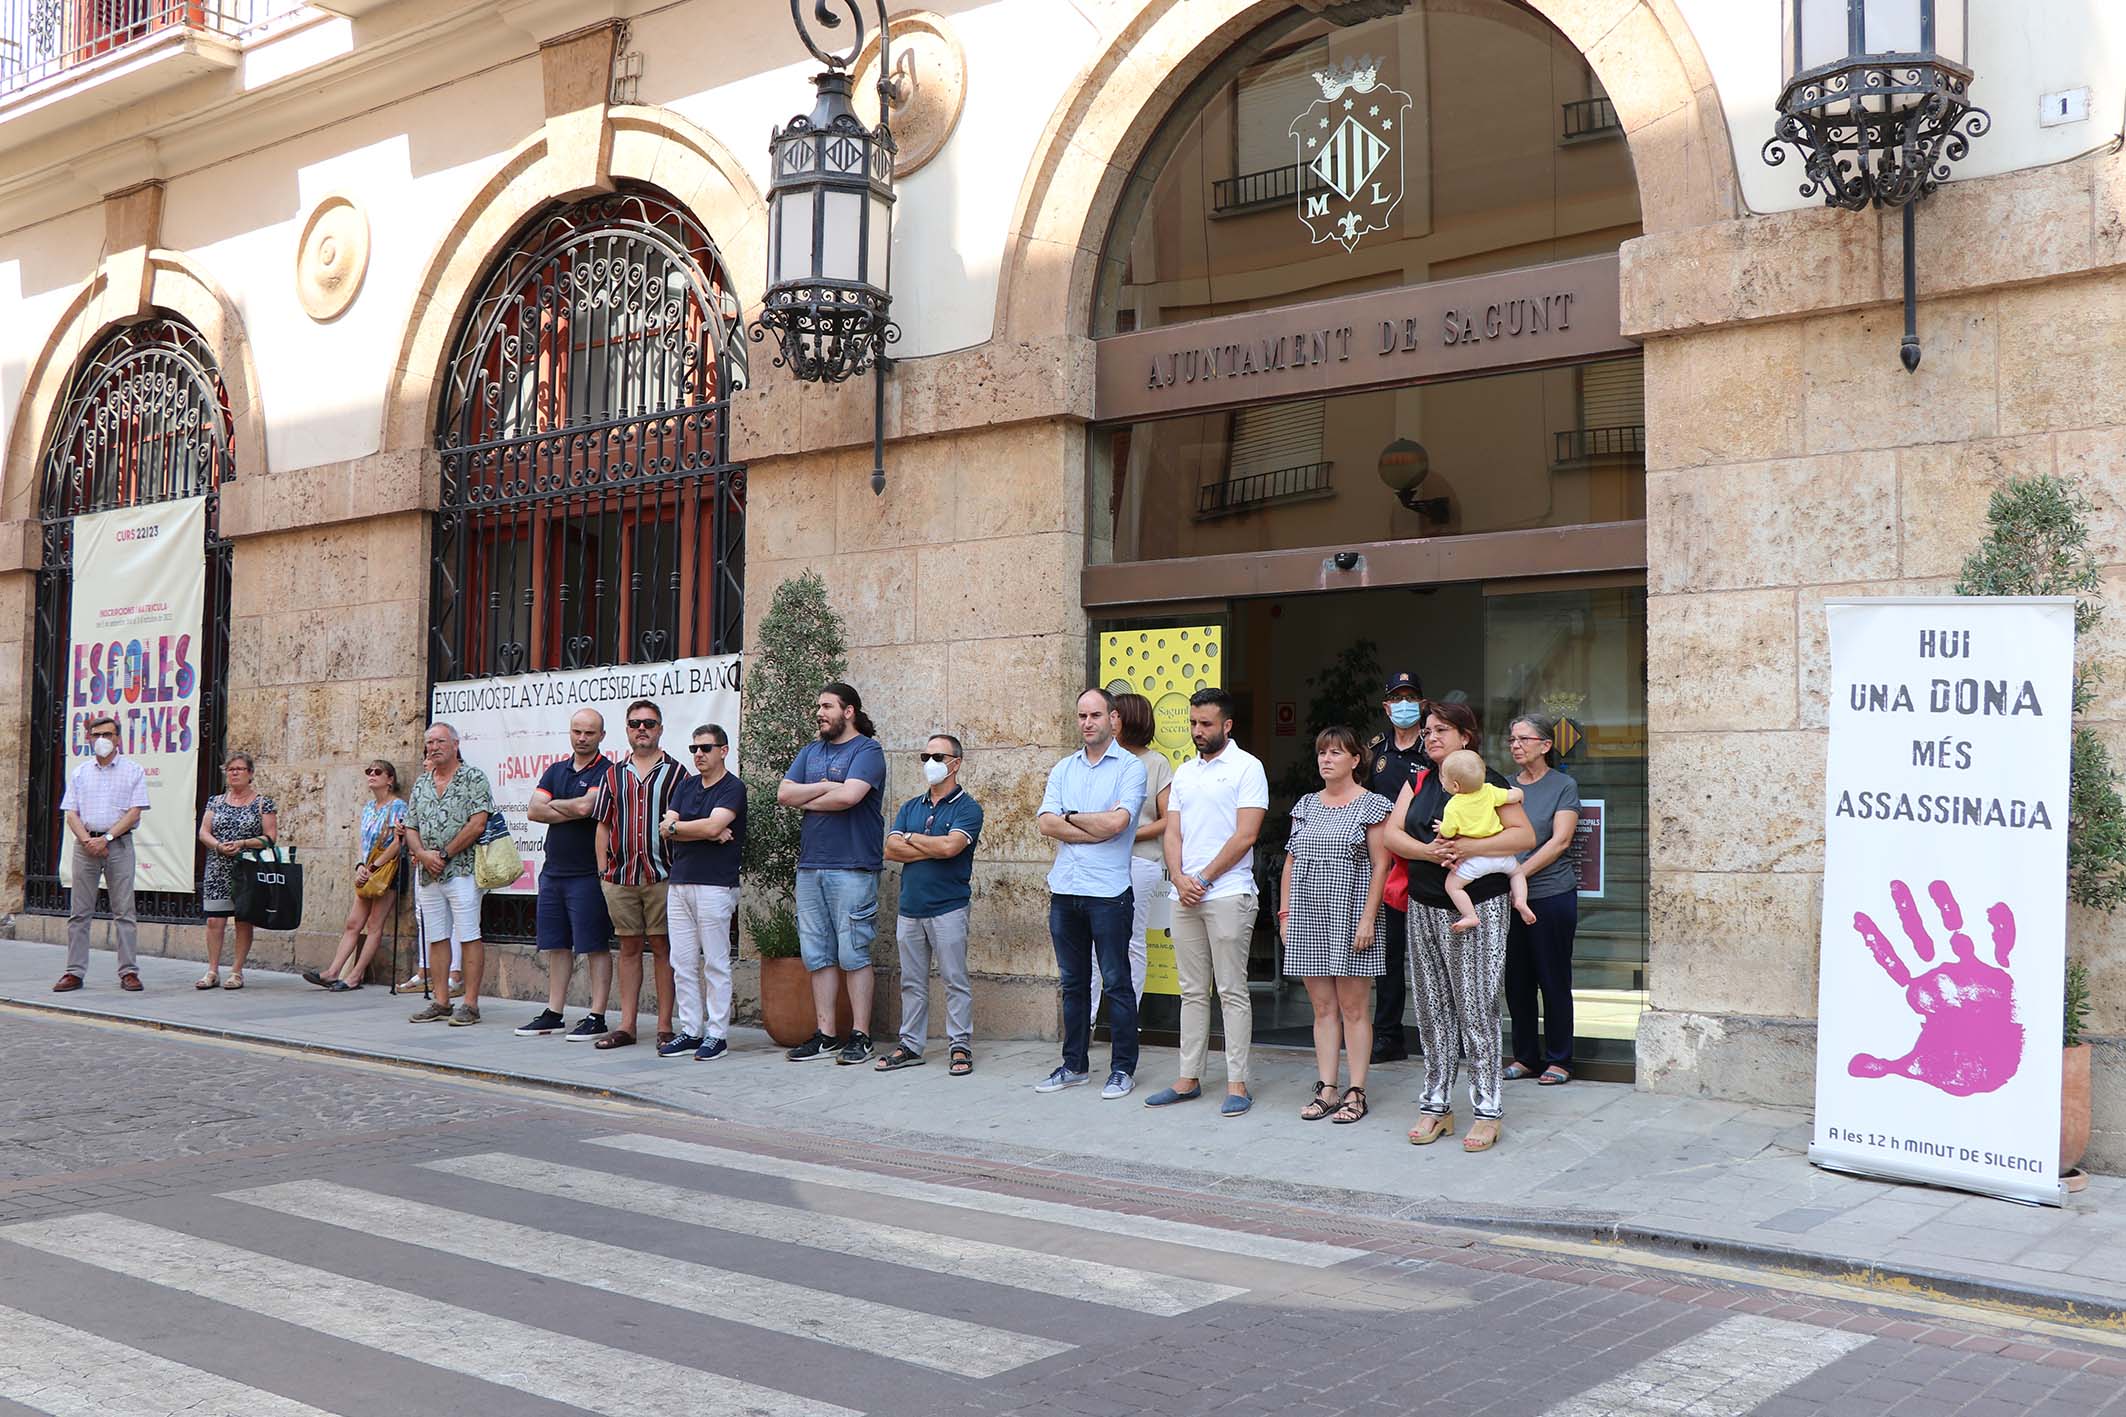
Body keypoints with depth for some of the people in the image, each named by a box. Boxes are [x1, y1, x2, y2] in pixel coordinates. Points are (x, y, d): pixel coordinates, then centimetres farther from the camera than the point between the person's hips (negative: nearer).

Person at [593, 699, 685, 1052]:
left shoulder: (676, 772, 3)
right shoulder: (614, 774, 13)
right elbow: (603, 825, 15)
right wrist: (603, 870, 7)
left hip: (662, 875, -3)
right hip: (621, 875, 3)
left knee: (662, 947, -1)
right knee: (629, 948, 8)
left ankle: (665, 1026, 5)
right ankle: (626, 1026, 12)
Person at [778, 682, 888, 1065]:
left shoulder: (867, 750, -4)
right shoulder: (810, 752, 18)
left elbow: (849, 795, -19)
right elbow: (784, 793, 6)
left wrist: (807, 800, -4)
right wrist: (827, 787, -6)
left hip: (852, 867, -7)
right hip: (810, 865, 7)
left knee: (853, 954, -4)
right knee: (818, 955, 8)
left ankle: (860, 1037, 2)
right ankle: (825, 1035, 14)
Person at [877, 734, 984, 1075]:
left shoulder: (967, 807, -3)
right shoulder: (910, 807, 14)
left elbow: (950, 846, -20)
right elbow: (891, 849, 0)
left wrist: (911, 838, -4)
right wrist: (934, 849, -10)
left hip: (948, 908, -5)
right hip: (910, 907, 6)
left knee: (955, 981, -1)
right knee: (912, 983, 11)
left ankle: (960, 1046, 5)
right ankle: (910, 1045, 18)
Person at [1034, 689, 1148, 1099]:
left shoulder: (1130, 767, -3)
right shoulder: (1062, 770, 13)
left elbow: (1116, 822, -17)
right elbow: (1045, 823, -1)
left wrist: (1070, 817, -3)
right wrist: (1097, 828, -10)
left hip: (1108, 891, -5)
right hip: (1064, 890, 5)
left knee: (1117, 981, 1)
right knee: (1072, 983, 12)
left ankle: (1123, 1068, 10)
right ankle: (1075, 1065, 21)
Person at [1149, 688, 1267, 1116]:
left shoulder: (1246, 767, -4)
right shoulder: (1184, 772, 17)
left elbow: (1245, 835, -11)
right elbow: (1173, 832, 12)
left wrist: (1203, 879, -11)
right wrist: (1179, 878, -5)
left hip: (1228, 894, -6)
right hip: (1185, 896, 6)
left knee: (1232, 992, -3)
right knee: (1193, 992, 10)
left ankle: (1237, 1084, 1)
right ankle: (1189, 1079, 15)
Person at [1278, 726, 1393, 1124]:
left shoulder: (1371, 805, -2)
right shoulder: (1305, 805, 14)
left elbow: (1380, 866, -6)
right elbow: (1290, 862, 16)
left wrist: (1368, 918, -14)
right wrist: (1285, 913, 9)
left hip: (1350, 916, -5)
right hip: (1308, 918, 5)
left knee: (1353, 1008, -1)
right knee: (1322, 1008, 7)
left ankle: (1356, 1092, 4)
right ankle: (1326, 1089, 11)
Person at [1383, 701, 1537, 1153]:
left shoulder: (1487, 782, -3)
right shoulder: (1419, 783, 13)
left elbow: (1525, 835, -11)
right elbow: (1392, 834, 3)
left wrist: (1466, 847, -20)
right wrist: (1429, 852, -16)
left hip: (1476, 909, -5)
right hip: (1424, 908, 5)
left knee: (1476, 1006, -5)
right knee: (1432, 1009, 8)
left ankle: (1487, 1111, 2)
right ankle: (1437, 1107, 17)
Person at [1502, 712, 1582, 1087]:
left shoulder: (1563, 786, -1)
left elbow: (1560, 841, -9)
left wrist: (1519, 873, -16)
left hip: (1552, 893, -4)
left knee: (1553, 980, 2)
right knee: (1516, 980, 8)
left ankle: (1558, 1060, 12)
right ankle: (1525, 1057, 20)